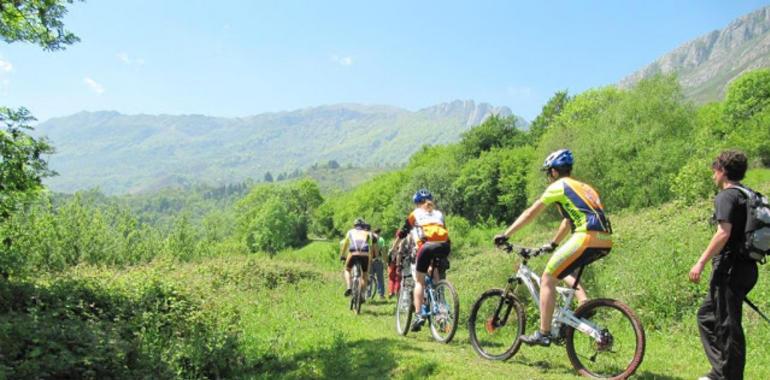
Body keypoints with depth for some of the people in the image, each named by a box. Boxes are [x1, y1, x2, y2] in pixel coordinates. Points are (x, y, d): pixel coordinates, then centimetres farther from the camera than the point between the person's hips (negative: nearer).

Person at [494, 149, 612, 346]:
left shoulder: (558, 186, 5)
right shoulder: (583, 187, 29)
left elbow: (530, 213, 6)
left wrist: (505, 235, 12)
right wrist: (553, 244, 45)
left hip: (587, 238, -8)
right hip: (605, 242, 8)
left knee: (547, 278, 2)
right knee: (561, 269, 28)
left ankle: (543, 334, 2)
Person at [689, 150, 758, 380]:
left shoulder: (726, 195, -11)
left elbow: (724, 233, -22)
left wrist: (701, 263, -21)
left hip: (731, 268, -9)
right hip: (746, 267, 9)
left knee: (727, 324, -3)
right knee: (707, 316, 16)